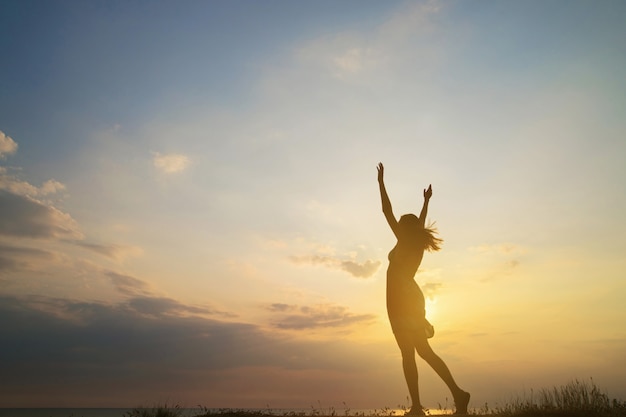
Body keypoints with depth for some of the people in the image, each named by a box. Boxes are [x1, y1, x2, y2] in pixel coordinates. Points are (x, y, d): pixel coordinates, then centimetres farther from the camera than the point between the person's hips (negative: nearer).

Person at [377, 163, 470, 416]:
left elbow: (387, 211, -5)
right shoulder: (419, 243, 13)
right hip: (414, 299, 8)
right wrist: (426, 201, 45)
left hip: (400, 301, -8)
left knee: (408, 353, -10)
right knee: (424, 351, 10)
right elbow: (421, 222, 33)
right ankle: (457, 392, 3)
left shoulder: (404, 241, -4)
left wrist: (381, 182, 0)